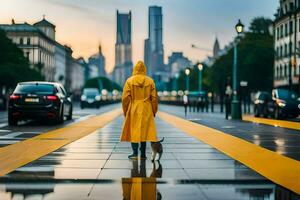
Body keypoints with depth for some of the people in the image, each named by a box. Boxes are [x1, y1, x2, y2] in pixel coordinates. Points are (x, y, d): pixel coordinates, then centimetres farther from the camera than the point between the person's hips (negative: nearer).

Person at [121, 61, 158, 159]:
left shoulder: (130, 81, -4)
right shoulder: (150, 81, 0)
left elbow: (125, 98, -5)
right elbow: (154, 98, 2)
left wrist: (125, 111, 6)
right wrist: (154, 111, 11)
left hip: (133, 110, -1)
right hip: (146, 110, 1)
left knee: (134, 130, 5)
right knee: (145, 130, 8)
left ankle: (135, 153, 0)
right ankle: (143, 153, 10)